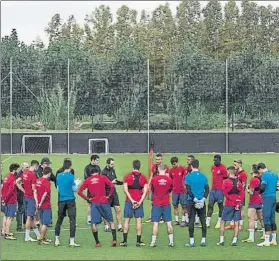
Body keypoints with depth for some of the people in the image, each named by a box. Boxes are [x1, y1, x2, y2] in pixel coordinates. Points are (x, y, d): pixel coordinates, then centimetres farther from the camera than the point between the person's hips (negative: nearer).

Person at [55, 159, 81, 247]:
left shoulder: (59, 176, 4)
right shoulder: (71, 176, -10)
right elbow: (74, 189, -6)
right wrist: (77, 183, 14)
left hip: (61, 200, 5)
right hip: (70, 200, -5)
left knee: (59, 220, 13)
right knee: (72, 220, -2)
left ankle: (57, 240, 16)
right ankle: (72, 241, -6)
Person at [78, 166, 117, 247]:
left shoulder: (87, 180, 9)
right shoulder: (102, 177, 4)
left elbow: (79, 192, 4)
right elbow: (112, 186, -8)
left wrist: (87, 199, 7)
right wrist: (109, 196, 1)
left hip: (94, 203, 1)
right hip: (104, 202, -1)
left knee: (94, 223, 6)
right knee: (111, 221, 8)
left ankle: (97, 242, 5)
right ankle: (114, 239, -1)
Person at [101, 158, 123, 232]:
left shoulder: (113, 170, 10)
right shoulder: (104, 172, -12)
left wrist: (122, 182, 7)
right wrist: (111, 182, -21)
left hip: (114, 192, 6)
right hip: (107, 193, -6)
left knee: (118, 209, 3)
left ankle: (119, 226, 9)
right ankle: (106, 226, 17)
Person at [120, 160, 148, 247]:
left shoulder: (127, 177, -1)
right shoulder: (143, 177, 3)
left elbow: (125, 190, -8)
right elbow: (145, 191, -3)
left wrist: (132, 200, -8)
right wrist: (140, 202, -7)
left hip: (129, 201, 0)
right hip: (139, 201, 1)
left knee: (127, 220, 6)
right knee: (139, 220, 4)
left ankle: (124, 241, 5)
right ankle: (138, 241, 5)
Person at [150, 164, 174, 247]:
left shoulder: (154, 179, -8)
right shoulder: (169, 180, -4)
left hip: (156, 204, -1)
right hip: (166, 204, 1)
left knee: (155, 223, 1)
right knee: (168, 223, 6)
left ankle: (153, 242, 1)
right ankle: (171, 241, 8)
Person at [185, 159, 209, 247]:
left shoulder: (188, 176, -5)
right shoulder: (203, 176, 5)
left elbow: (188, 190, -11)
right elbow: (207, 189, 1)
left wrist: (194, 199, -10)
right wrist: (203, 199, -6)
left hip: (191, 201, -3)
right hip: (202, 201, 3)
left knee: (191, 221, 2)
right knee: (203, 220, 9)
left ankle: (192, 241, 2)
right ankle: (203, 240, 11)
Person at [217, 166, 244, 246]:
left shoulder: (226, 182, -5)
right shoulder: (239, 182, 6)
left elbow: (225, 193, -13)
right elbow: (242, 194, 1)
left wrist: (232, 199, -8)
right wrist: (239, 203, -4)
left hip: (229, 204, -3)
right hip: (237, 205, 3)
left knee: (223, 221, 8)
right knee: (236, 223, 5)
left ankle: (221, 240, 5)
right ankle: (235, 241, 2)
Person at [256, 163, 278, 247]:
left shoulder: (265, 176, -12)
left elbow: (263, 187, -18)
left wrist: (260, 192, 0)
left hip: (267, 198, -8)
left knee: (266, 219, -5)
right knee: (272, 219, 13)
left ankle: (267, 241, -6)